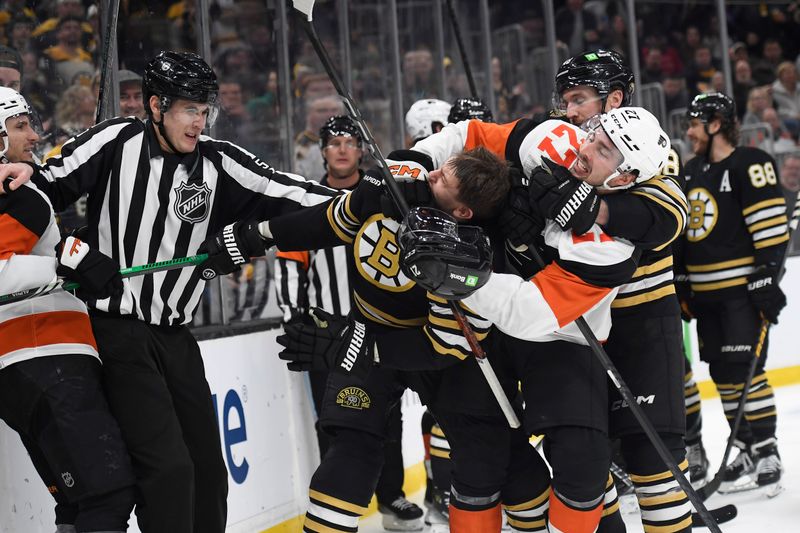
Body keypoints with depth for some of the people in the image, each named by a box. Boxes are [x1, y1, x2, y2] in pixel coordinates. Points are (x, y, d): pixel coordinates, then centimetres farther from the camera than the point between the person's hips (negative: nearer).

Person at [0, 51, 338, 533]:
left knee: (208, 468, 11)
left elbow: (289, 195, -2)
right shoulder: (119, 141, -6)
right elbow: (53, 187, -2)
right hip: (116, 328, -5)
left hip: (175, 337, 5)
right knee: (169, 467, -15)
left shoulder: (218, 163, 2)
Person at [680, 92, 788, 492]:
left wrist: (767, 279, -20)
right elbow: (683, 229, 21)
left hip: (743, 288, -8)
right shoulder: (692, 171, 15)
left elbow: (772, 228, -15)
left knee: (745, 369, -9)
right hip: (706, 292, 8)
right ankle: (747, 450, 17)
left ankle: (767, 453, -1)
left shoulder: (750, 164, -11)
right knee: (722, 373, 9)